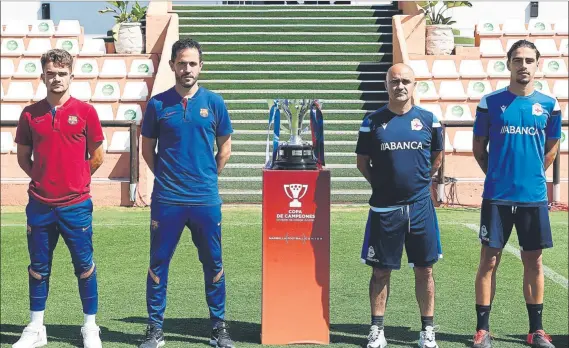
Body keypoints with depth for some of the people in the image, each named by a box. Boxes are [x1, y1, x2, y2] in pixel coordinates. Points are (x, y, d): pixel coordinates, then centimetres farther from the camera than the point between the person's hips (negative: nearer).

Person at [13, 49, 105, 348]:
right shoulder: (30, 114, 3)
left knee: (84, 266, 5)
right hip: (40, 205, 2)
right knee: (38, 267, 11)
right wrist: (45, 178, 7)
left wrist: (74, 179, 9)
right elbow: (23, 157, 13)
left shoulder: (85, 111, -3)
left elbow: (97, 157, 4)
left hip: (76, 205, -2)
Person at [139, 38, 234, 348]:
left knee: (213, 264, 7)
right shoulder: (158, 104, 1)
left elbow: (225, 149, 11)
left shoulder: (214, 102, 2)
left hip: (206, 200, 1)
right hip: (166, 200, 0)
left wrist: (206, 178, 9)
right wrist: (166, 177, 8)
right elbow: (147, 149, 11)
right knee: (158, 264, 5)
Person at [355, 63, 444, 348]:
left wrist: (419, 181, 10)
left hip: (421, 206, 1)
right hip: (384, 208, -1)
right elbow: (362, 161, 8)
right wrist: (383, 184, 4)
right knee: (381, 271, 7)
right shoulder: (373, 121, 0)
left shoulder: (429, 120, 3)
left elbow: (437, 157, 15)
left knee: (424, 270, 8)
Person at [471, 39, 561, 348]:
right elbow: (478, 147, 7)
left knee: (533, 262, 9)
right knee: (489, 259, 1)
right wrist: (498, 175, 8)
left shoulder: (549, 105, 3)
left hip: (534, 196, 2)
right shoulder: (490, 102, -2)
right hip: (497, 196, -1)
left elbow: (551, 148, 15)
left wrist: (531, 175, 12)